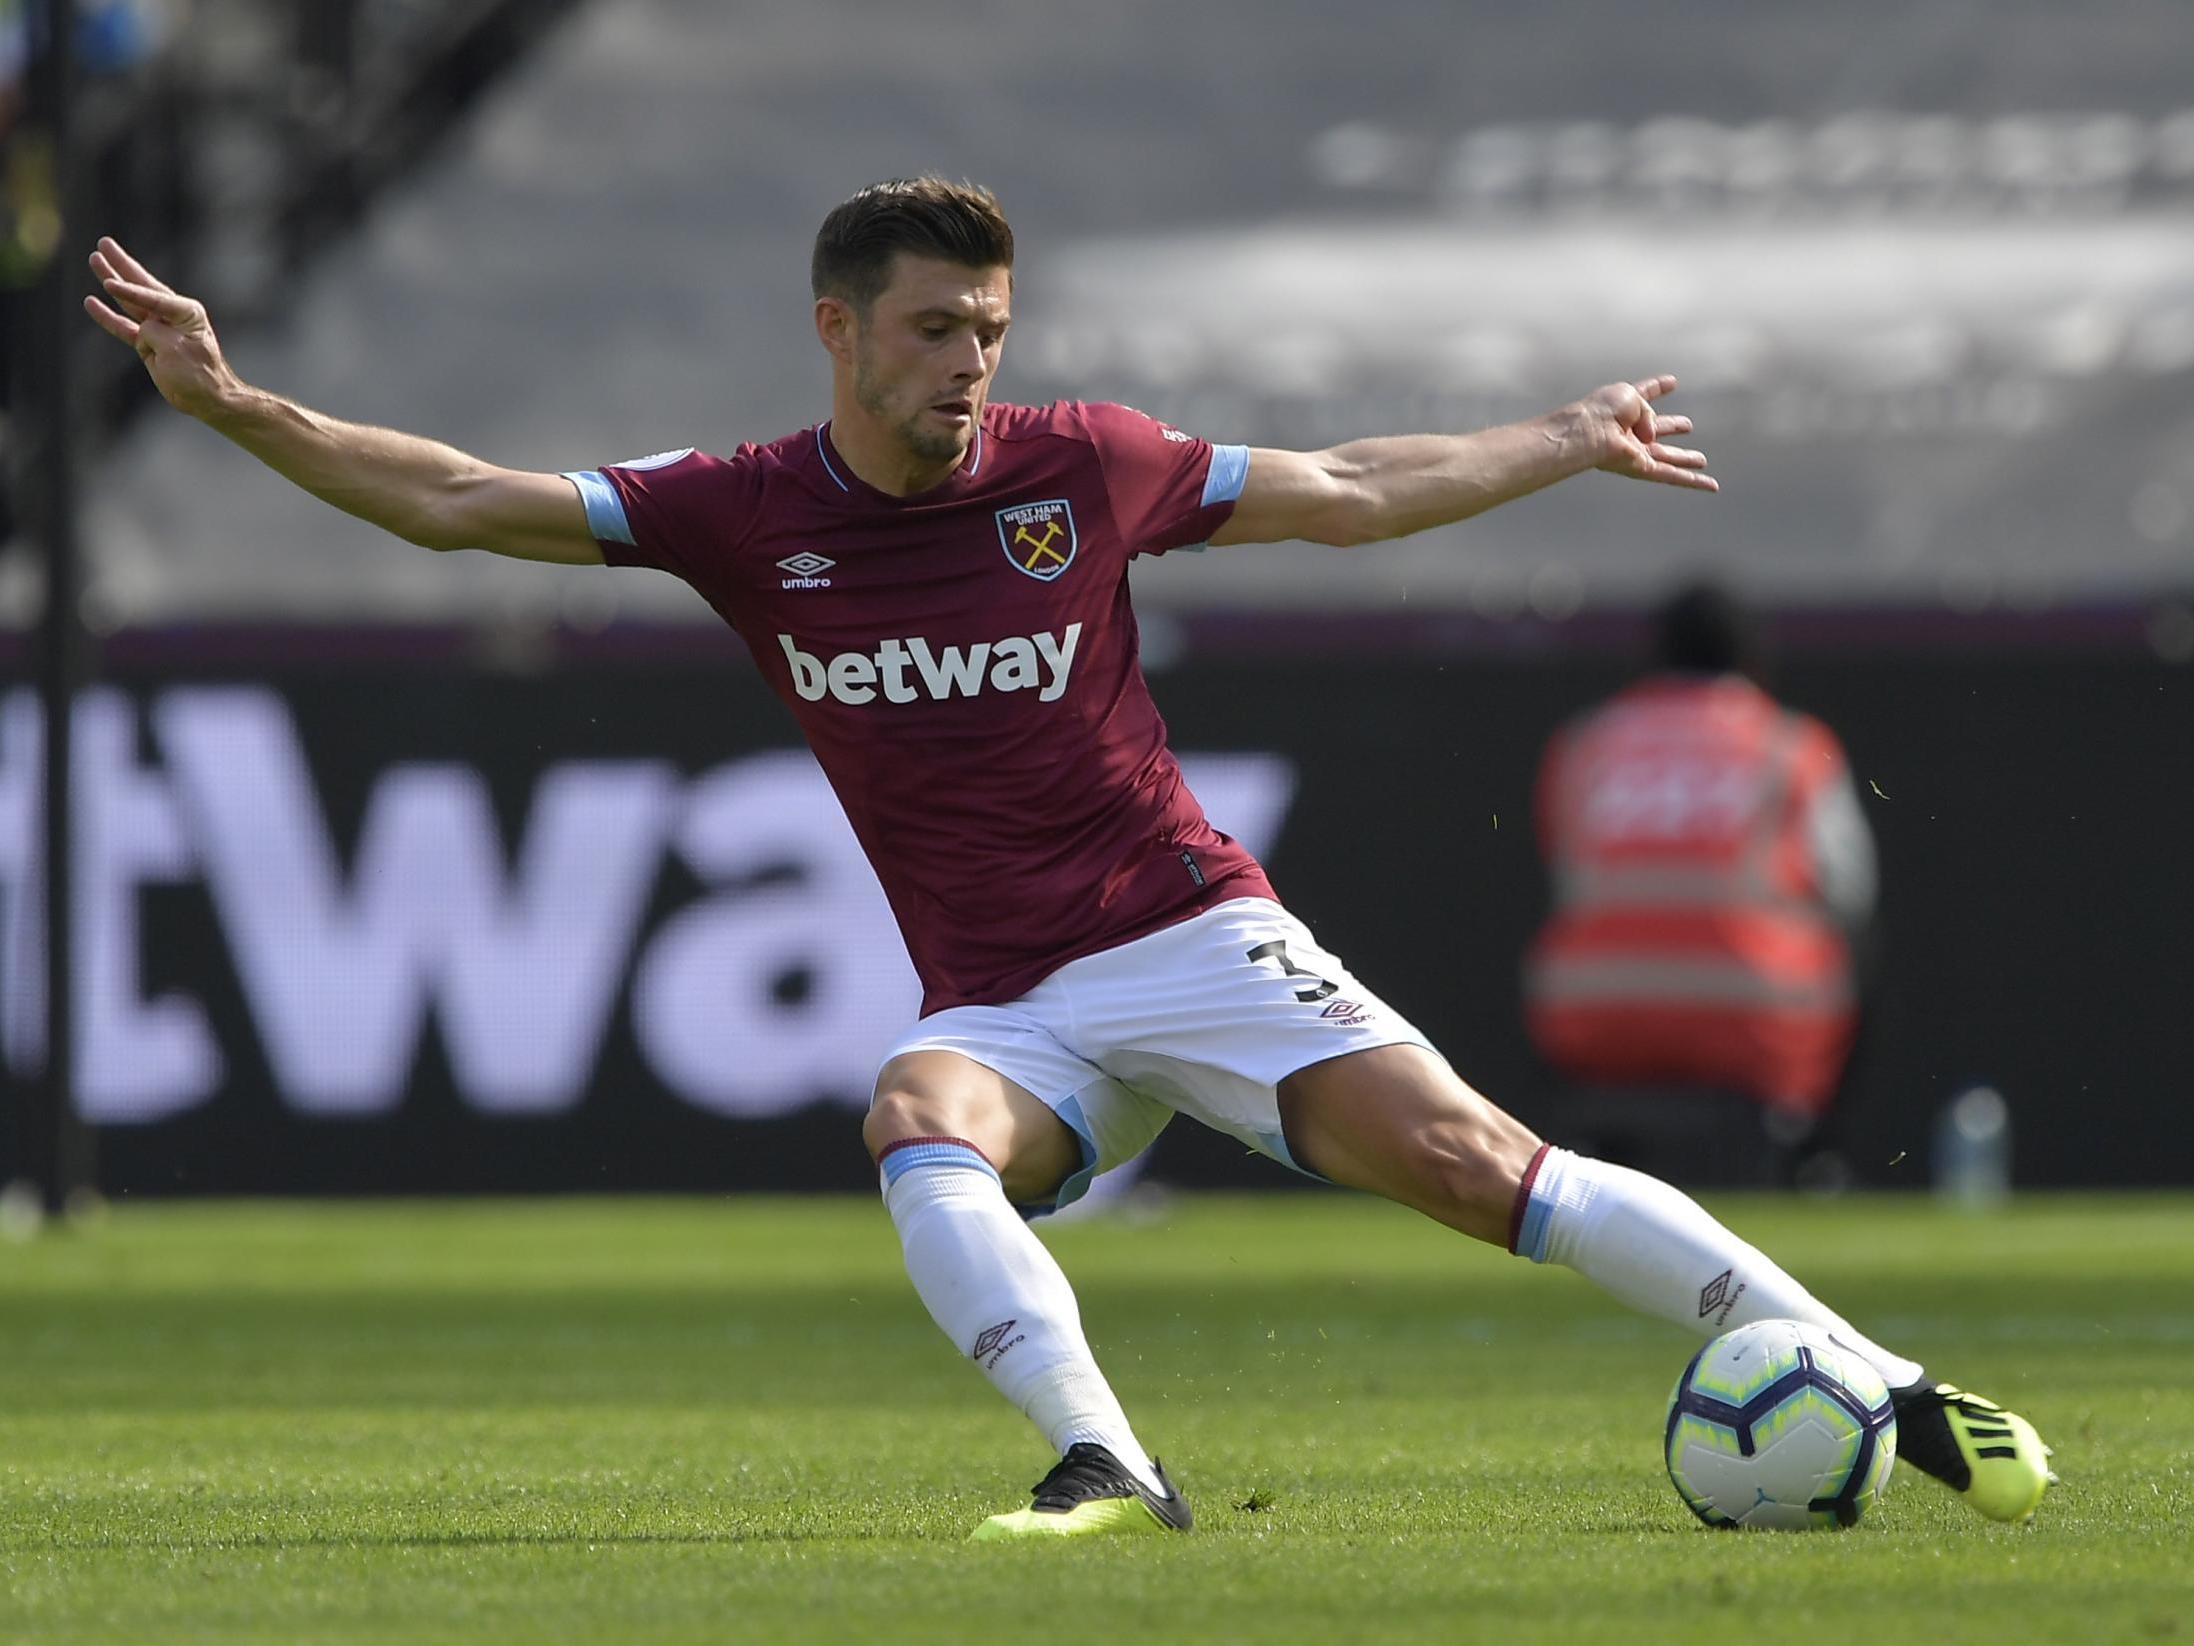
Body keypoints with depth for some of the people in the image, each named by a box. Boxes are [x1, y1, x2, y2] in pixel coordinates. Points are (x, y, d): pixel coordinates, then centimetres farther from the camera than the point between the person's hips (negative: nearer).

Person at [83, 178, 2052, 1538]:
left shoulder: (1085, 466, -1)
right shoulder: (747, 516, 0)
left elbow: (1353, 493, 14)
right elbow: (457, 499, -1)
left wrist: (1574, 442, 18)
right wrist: (231, 401, -10)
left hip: (1189, 938, -1)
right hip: (1002, 1009, 1)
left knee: (1471, 1164, -18)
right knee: (919, 1129, -34)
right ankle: (1107, 1465, -45)